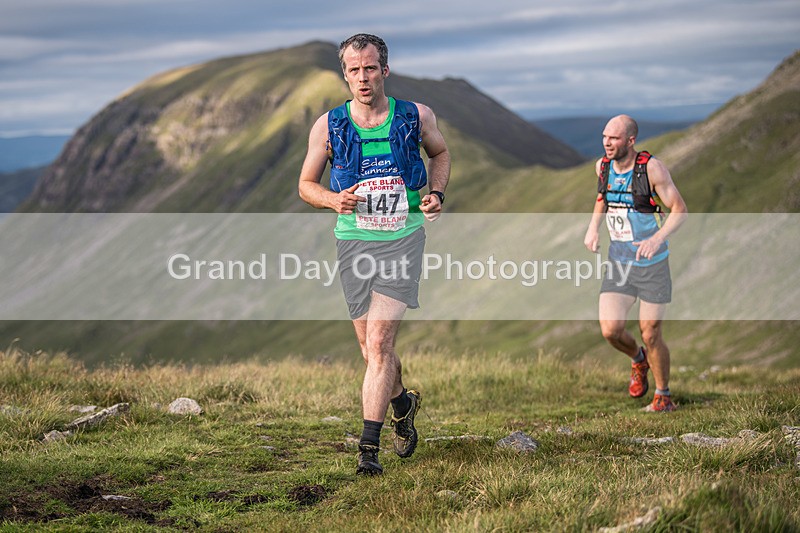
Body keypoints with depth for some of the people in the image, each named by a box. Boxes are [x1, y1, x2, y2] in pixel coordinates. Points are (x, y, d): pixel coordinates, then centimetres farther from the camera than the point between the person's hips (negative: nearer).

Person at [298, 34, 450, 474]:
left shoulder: (416, 117, 1)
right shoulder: (328, 126, 0)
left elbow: (440, 153, 21)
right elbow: (306, 184, 9)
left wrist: (436, 193, 3)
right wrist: (334, 200, -12)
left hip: (404, 237, -2)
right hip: (353, 240, 2)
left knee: (378, 343, -14)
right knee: (372, 348, 10)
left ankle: (368, 446, -13)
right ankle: (402, 404, 40)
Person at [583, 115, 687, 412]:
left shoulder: (651, 168, -16)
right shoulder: (603, 166, 0)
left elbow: (679, 210, -13)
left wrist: (657, 238, -29)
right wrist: (593, 227, 4)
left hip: (652, 265, -4)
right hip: (618, 264, 4)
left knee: (650, 335, 1)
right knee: (610, 331, -8)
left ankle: (664, 397, 22)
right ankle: (638, 360, 27)